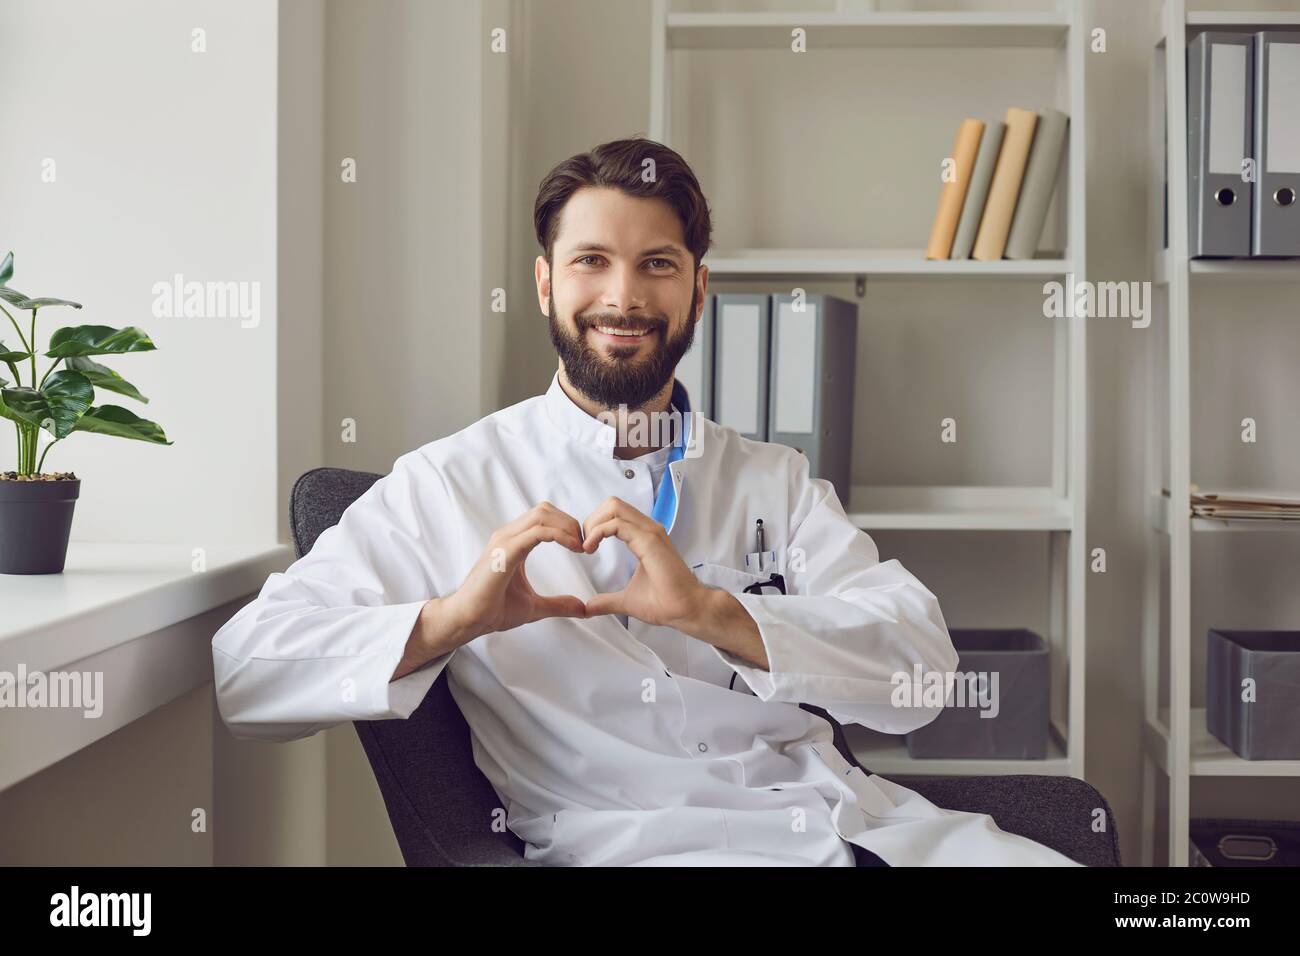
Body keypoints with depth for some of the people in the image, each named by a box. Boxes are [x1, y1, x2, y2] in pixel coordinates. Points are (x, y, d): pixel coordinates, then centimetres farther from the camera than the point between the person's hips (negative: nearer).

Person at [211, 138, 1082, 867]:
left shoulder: (777, 482, 17)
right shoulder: (450, 488, 6)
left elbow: (920, 671, 2)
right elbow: (246, 672, -2)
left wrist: (714, 612, -13)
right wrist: (449, 620, -16)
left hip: (863, 817, 4)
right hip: (634, 838, -4)